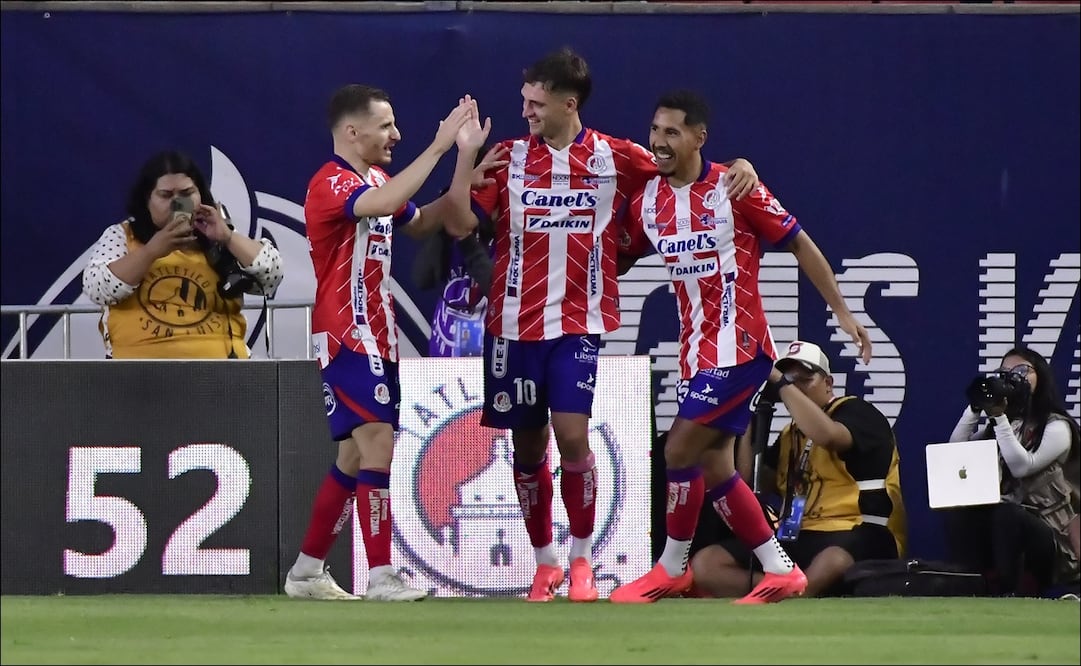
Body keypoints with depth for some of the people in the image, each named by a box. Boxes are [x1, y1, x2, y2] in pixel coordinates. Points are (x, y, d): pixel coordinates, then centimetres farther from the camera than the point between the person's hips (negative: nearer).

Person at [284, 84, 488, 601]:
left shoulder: (377, 179, 16)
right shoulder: (332, 183, -14)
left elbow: (427, 222, 18)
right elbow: (383, 204, -34)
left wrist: (466, 156, 9)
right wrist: (439, 146, -32)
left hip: (375, 338, 10)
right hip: (346, 338, -10)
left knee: (354, 458, 11)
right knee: (377, 444, -16)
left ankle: (307, 572, 18)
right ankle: (381, 577, -18)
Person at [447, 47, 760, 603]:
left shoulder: (613, 157, 1)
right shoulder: (509, 158, 4)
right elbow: (461, 220, -1)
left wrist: (737, 168, -9)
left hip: (579, 323, -2)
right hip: (515, 322, 2)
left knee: (572, 435, -15)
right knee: (527, 446, 6)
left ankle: (582, 560, 0)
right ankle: (544, 562, 20)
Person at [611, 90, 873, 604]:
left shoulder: (734, 188, -12)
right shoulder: (647, 201, 5)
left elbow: (799, 244, -5)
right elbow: (616, 259, 16)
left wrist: (843, 312, -4)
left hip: (738, 345, -7)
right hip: (697, 347, 7)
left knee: (680, 450, -11)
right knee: (713, 464, 6)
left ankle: (672, 569, 4)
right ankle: (780, 571, 13)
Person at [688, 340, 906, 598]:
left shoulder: (855, 412, 2)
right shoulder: (790, 434, 23)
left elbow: (826, 435, -22)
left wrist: (780, 382, -15)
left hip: (855, 538, -8)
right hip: (796, 540, 8)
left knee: (831, 565, -46)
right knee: (704, 564, -13)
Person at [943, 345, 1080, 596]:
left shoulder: (1057, 426, 0)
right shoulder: (998, 425, 20)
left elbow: (1022, 466, -14)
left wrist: (999, 417, -14)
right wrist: (975, 408, 4)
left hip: (1045, 533, -5)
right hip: (999, 523, 5)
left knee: (1006, 514, -39)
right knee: (956, 515, -27)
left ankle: (1008, 594, -31)